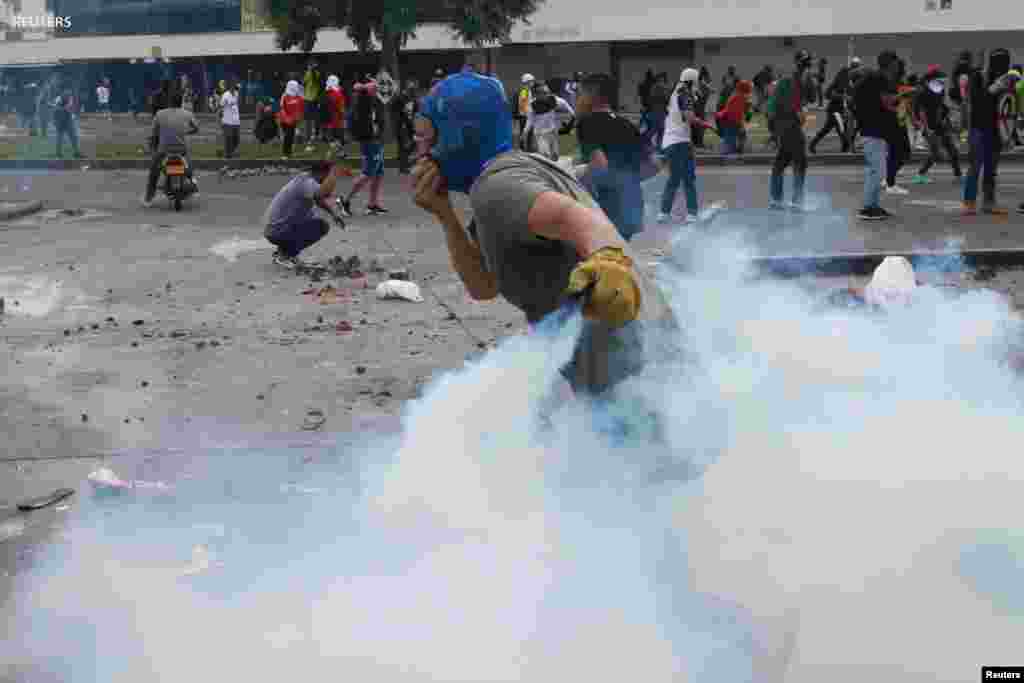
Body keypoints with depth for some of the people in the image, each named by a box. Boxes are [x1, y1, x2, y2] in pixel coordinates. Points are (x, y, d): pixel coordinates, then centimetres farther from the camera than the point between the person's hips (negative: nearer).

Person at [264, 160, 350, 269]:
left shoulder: (305, 179, 9)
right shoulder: (307, 183, -21)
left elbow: (320, 200, 28)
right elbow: (324, 193, -43)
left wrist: (334, 214, 15)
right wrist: (334, 171, -29)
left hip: (274, 228, 10)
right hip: (277, 231, -10)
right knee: (322, 226, -14)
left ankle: (282, 251, 19)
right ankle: (285, 255, -5)